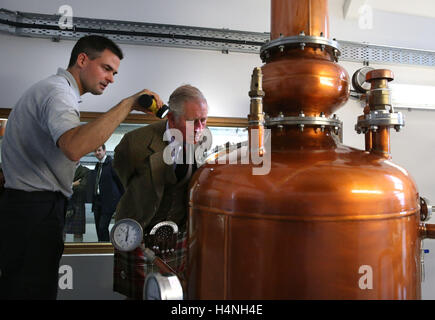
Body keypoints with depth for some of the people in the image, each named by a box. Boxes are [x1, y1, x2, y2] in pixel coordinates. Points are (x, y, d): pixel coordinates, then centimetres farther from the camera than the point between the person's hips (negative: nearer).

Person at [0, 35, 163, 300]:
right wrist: (129, 104, -31)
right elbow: (73, 148, -35)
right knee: (35, 291, -4)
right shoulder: (58, 91, -14)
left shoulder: (49, 88, 21)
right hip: (36, 210, -11)